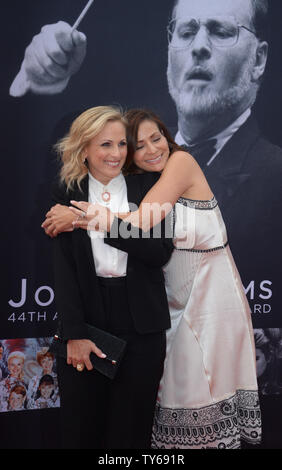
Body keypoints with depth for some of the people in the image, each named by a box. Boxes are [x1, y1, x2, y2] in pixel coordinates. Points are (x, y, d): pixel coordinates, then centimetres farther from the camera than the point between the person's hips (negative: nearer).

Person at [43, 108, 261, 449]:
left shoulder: (182, 161, -13)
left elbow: (141, 222, -24)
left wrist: (76, 218, -20)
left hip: (210, 291, -6)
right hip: (176, 299, 6)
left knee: (205, 389, 4)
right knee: (179, 387, 14)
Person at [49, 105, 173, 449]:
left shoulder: (146, 187, 3)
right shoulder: (66, 195, 2)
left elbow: (161, 252, -7)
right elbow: (64, 269, -3)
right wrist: (74, 333, -11)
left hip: (141, 326, 0)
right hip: (86, 317, 0)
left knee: (133, 425, 9)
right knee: (82, 426, 9)